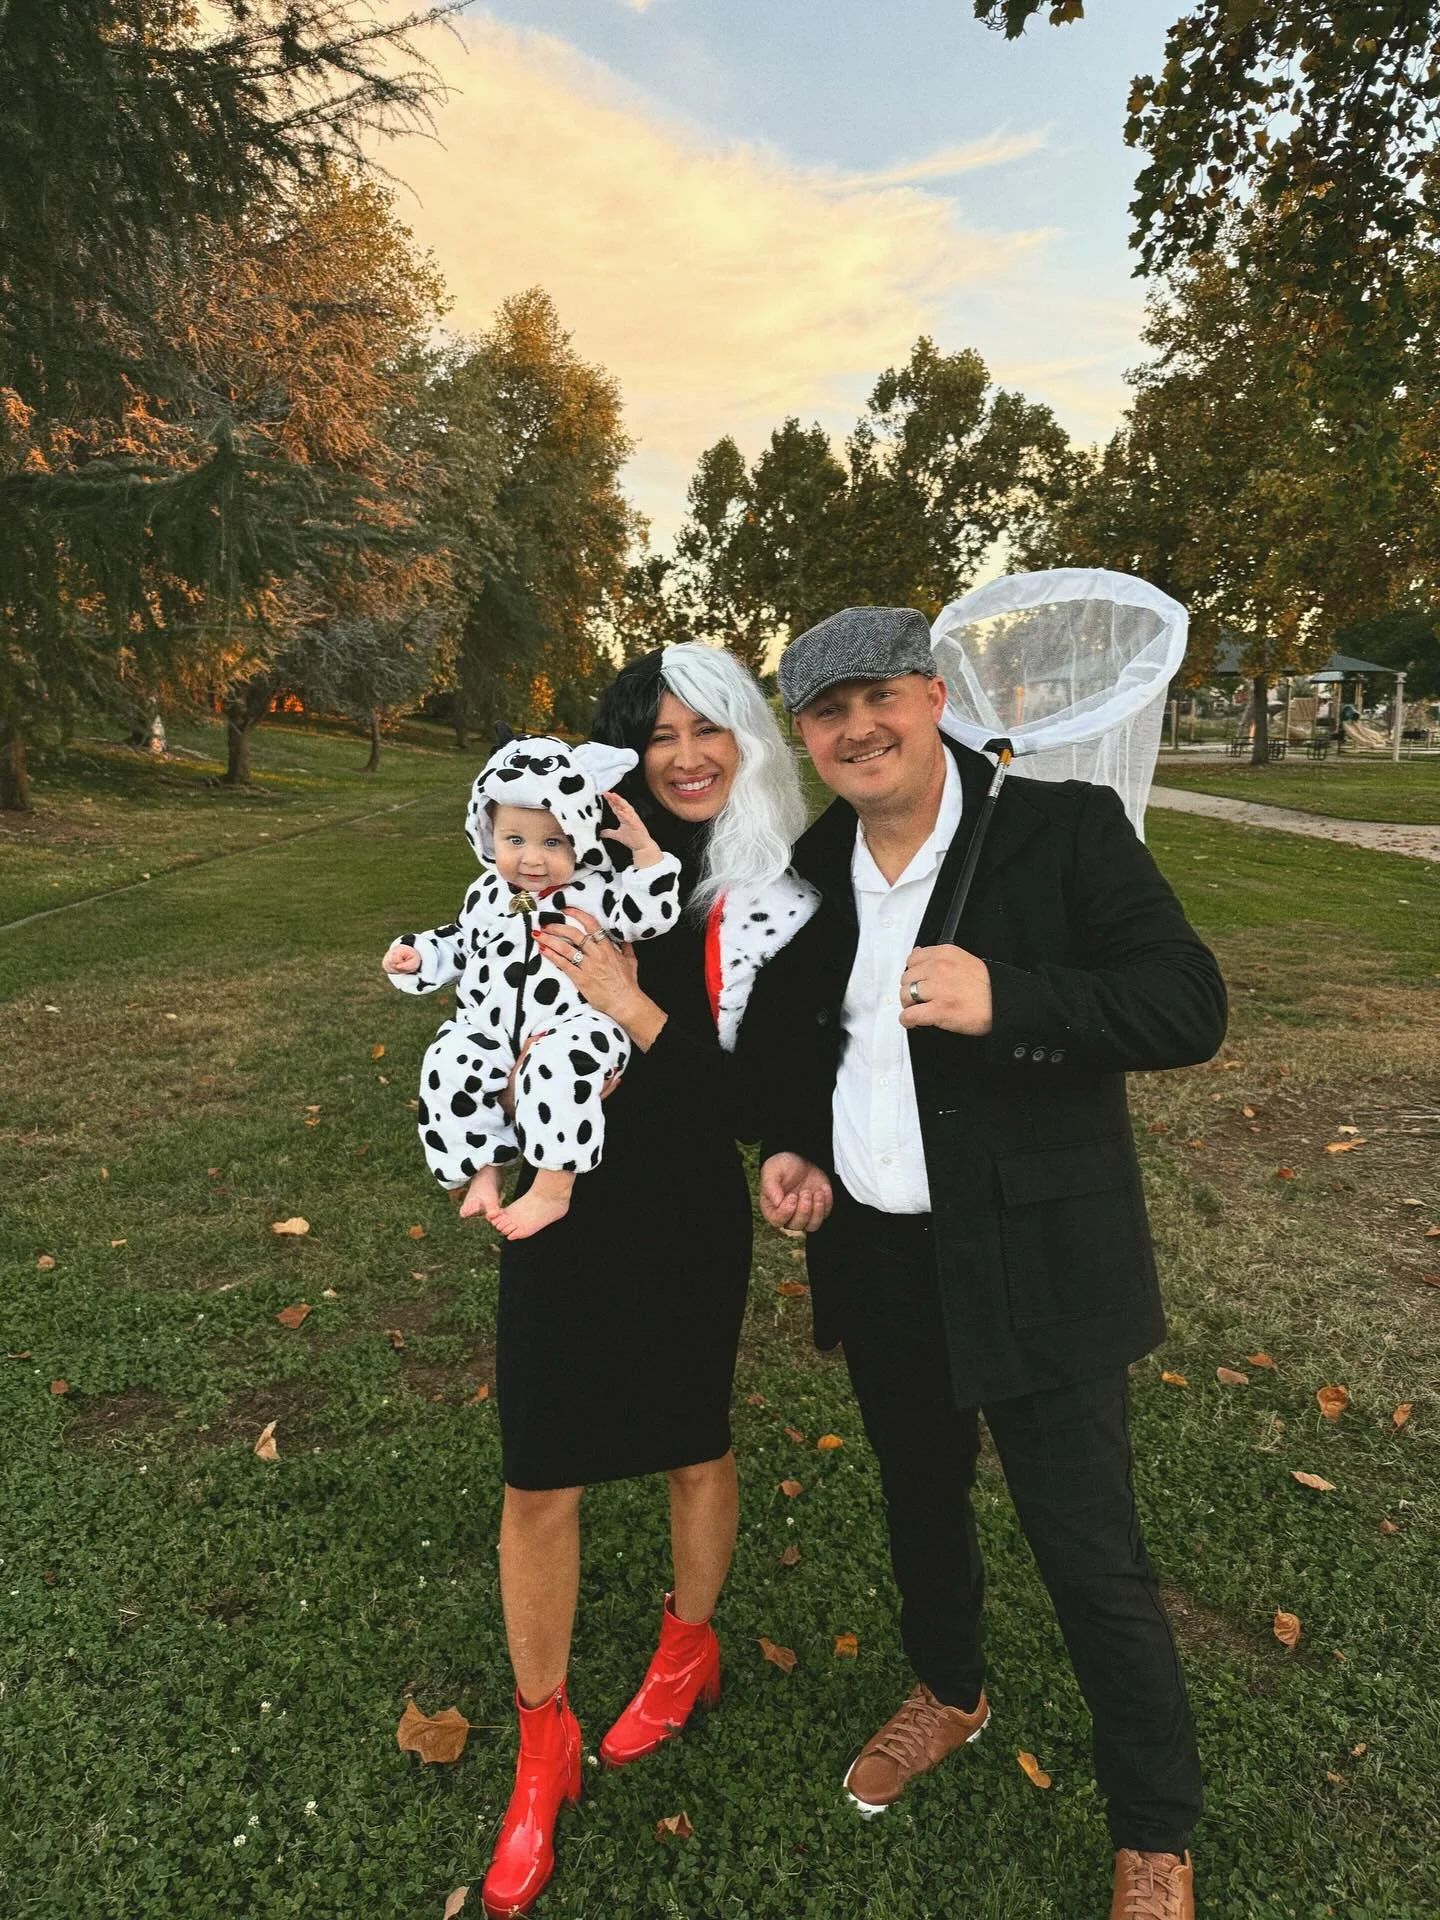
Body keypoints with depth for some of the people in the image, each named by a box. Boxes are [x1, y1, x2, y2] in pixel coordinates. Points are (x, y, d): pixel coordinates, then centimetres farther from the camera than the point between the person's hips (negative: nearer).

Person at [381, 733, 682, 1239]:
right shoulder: (486, 895, 13)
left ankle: (554, 1187, -25)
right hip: (490, 1032, 5)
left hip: (572, 1032, -4)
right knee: (449, 1065, -23)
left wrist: (644, 848, -17)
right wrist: (418, 954, 14)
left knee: (558, 1064, -37)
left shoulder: (593, 892, 0)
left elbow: (652, 913, -10)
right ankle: (482, 1170, -6)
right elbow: (463, 945, 29)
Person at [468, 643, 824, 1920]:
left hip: (686, 1222, -2)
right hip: (558, 1210, 3)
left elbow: (748, 1105, -15)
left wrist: (635, 1010, -27)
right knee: (539, 1484, 9)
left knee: (693, 1447, 20)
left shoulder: (778, 905, -10)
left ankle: (688, 1651, 49)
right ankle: (542, 1747, 34)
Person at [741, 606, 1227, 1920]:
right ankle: (949, 1697, 55)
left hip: (1033, 1262, -5)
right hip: (876, 1256, 5)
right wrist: (790, 1143, -3)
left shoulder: (1064, 827, -14)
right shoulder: (814, 865, 2)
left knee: (1089, 1551, 7)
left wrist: (1005, 1004, -31)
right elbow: (786, 1032, 15)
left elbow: (1190, 1007, -17)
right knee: (920, 1494, 25)